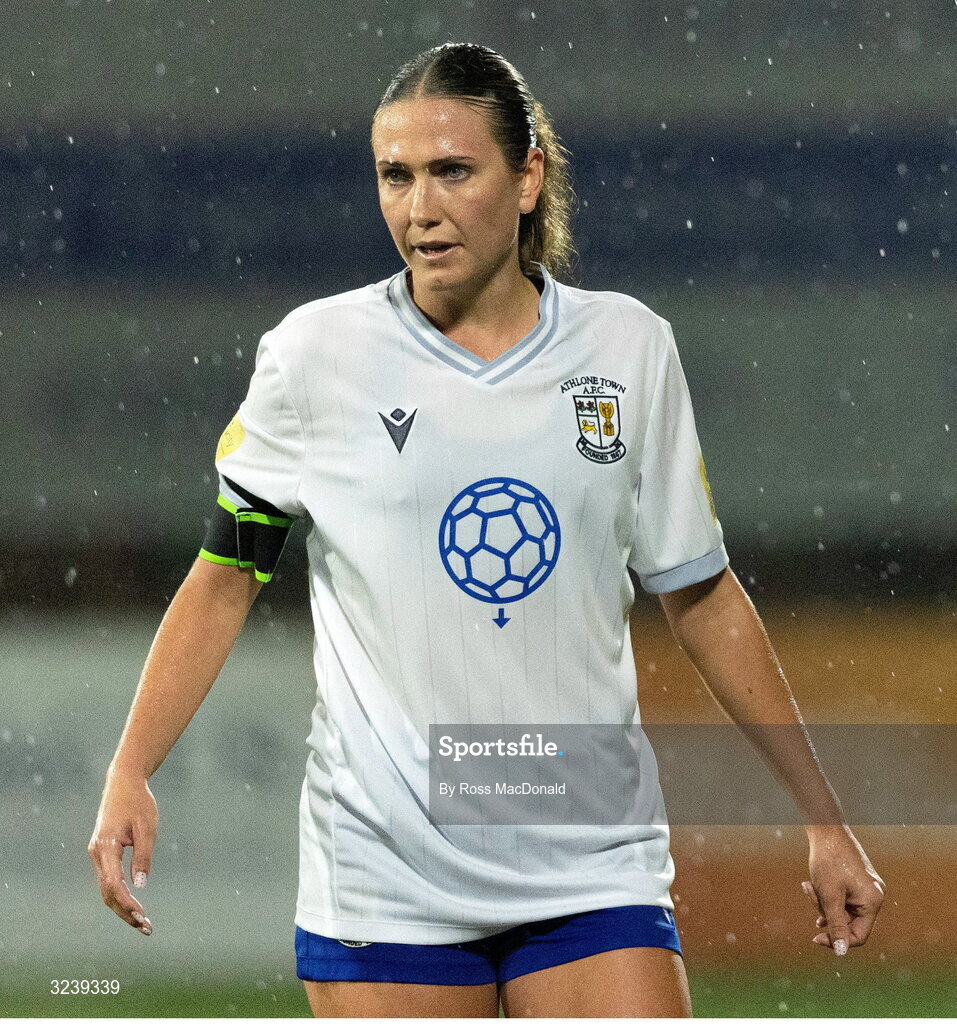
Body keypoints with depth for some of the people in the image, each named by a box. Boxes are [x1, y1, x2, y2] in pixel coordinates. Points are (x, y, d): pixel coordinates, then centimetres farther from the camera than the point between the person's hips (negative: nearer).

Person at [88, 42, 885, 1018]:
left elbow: (702, 597, 12)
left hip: (592, 868, 1)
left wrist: (822, 818, 12)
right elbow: (225, 577, 6)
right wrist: (129, 773, -6)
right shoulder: (316, 353, -1)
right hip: (383, 881, -1)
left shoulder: (629, 349, 4)